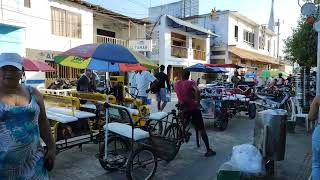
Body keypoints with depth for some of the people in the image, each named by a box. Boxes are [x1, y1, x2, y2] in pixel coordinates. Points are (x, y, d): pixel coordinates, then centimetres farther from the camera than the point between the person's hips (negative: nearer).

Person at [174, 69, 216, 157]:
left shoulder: (176, 84, 6)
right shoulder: (191, 83, -8)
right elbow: (197, 91, -25)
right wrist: (197, 102, -16)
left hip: (182, 107, 4)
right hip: (192, 108, -4)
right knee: (201, 129, 3)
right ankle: (208, 150, 6)